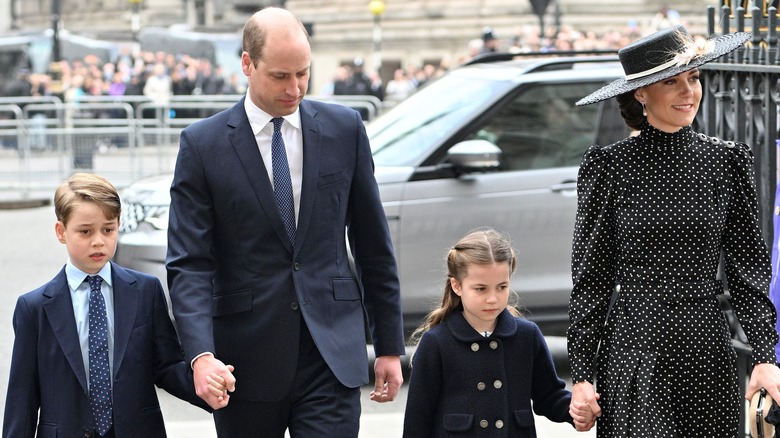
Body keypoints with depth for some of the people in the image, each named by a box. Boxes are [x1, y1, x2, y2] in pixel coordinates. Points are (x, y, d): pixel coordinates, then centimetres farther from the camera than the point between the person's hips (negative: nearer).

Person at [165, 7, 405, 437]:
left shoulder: (344, 128, 5)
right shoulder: (203, 144, -2)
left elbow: (373, 245, 10)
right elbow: (189, 264, -7)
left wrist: (389, 346, 10)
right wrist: (201, 355, -22)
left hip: (332, 352, 1)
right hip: (245, 361, -1)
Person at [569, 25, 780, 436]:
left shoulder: (727, 160, 5)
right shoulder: (609, 165, -1)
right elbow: (590, 277, 1)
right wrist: (581, 373, -2)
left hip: (710, 354, 2)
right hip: (633, 348, -2)